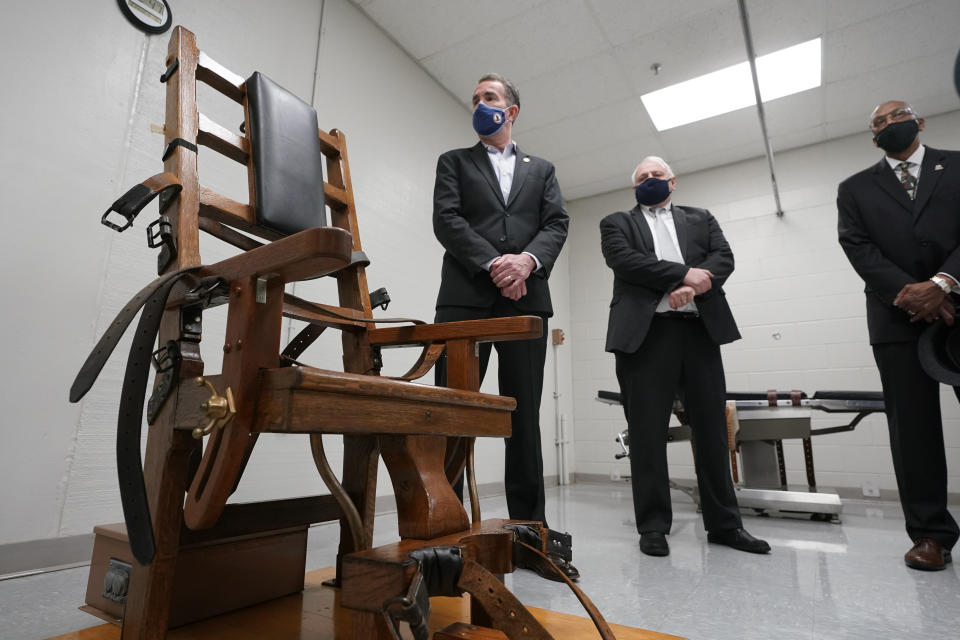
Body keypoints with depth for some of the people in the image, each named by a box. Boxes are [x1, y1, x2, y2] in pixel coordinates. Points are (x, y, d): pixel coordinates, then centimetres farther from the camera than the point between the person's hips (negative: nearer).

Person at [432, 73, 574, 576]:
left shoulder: (541, 170, 25)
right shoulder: (454, 162, 20)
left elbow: (557, 224, 9)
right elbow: (446, 219, 3)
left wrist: (528, 259, -13)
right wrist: (492, 263, -13)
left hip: (527, 301, 2)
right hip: (466, 299, -1)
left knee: (525, 419, 2)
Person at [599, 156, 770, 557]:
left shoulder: (701, 219, 22)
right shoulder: (617, 224, 15)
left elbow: (724, 257, 6)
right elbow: (624, 261, -4)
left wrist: (693, 286, -13)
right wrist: (683, 274, -10)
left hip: (699, 331, 3)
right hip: (645, 334, -2)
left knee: (711, 429, 6)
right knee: (647, 432, -2)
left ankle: (724, 523, 18)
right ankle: (653, 526, 8)